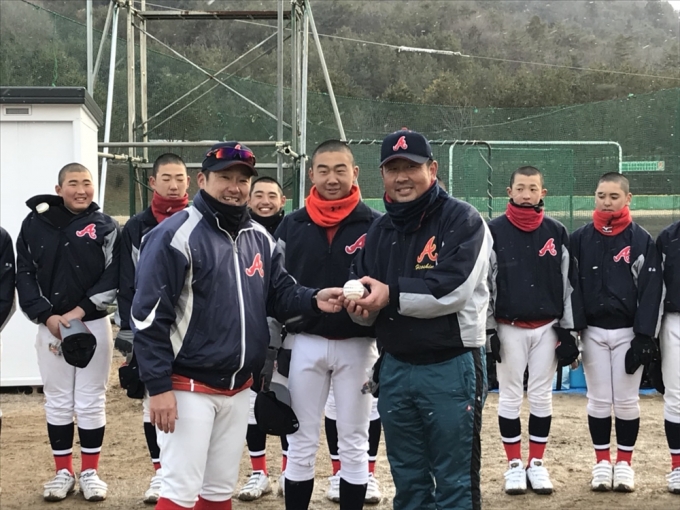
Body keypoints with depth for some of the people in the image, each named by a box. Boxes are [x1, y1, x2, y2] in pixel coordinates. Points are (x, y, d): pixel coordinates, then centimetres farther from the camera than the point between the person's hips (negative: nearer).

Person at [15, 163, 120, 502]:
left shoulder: (105, 227, 1)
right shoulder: (35, 224, 4)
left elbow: (113, 277, -6)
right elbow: (24, 275, 1)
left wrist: (80, 311, -15)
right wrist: (47, 316, -11)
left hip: (93, 324, -1)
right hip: (50, 325, 1)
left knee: (91, 401, 4)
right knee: (58, 401, 8)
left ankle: (90, 472, 15)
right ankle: (63, 472, 18)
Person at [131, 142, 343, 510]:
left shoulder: (260, 238, 9)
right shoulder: (177, 234, -14)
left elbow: (279, 295, 14)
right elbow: (150, 315, -16)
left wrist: (313, 300, -9)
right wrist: (158, 386, -19)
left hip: (238, 388, 7)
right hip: (189, 386, -7)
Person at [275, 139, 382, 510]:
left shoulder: (375, 225, -2)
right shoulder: (292, 225, 4)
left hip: (356, 346, -2)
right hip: (304, 344, 2)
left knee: (354, 443, 8)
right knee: (300, 443, 8)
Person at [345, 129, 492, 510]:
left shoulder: (462, 220, -8)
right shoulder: (380, 231, 14)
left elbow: (454, 290, -20)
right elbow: (365, 291, 13)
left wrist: (391, 295, -20)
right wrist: (361, 306, -9)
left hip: (451, 368, -6)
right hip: (395, 368, 7)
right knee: (408, 479, 15)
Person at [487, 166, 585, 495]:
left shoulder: (557, 232, 3)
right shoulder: (494, 231, -3)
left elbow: (569, 282, 4)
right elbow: (483, 282, -3)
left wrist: (570, 330, 0)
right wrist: (488, 330, -6)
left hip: (548, 328, 2)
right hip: (509, 328, -1)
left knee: (542, 397, 7)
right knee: (510, 397, 4)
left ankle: (537, 464, 16)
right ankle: (515, 465, 14)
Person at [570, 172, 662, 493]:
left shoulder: (641, 239, -2)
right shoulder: (580, 238, 3)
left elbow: (651, 290, -5)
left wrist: (645, 336, -12)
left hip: (628, 332, -1)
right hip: (592, 331, 1)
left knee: (627, 400, 4)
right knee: (598, 400, 6)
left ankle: (624, 463, 16)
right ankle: (602, 462, 17)